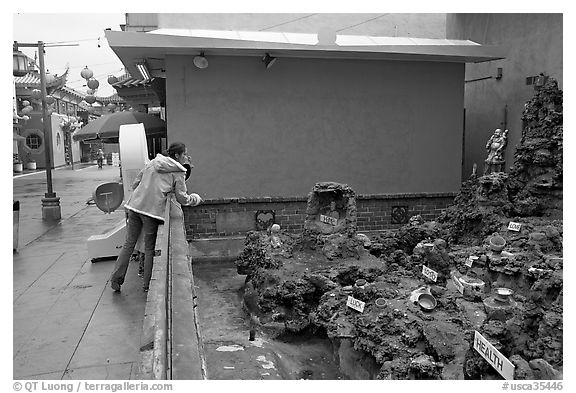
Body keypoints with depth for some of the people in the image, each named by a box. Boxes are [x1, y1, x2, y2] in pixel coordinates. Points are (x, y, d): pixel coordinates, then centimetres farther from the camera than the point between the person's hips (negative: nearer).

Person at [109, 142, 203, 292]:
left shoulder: (152, 162, 16)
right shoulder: (178, 173, 2)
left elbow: (135, 183, 18)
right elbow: (182, 198, 1)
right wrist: (196, 198, 19)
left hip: (135, 205, 5)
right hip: (152, 210, -5)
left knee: (129, 244, 13)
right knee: (150, 248, 7)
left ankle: (116, 279, 15)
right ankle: (147, 284, 13)